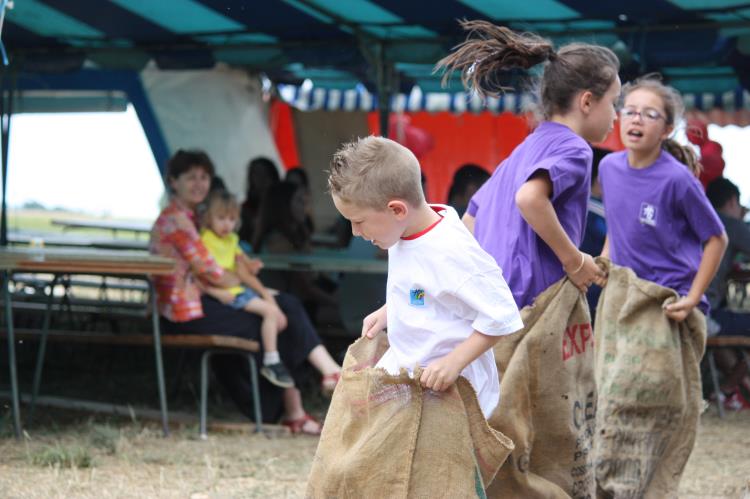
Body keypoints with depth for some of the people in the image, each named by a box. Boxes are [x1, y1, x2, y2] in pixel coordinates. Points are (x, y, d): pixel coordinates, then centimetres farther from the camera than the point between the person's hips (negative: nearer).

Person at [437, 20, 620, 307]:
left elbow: (470, 222, 22)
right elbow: (530, 197, -26)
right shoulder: (572, 148, -6)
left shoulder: (525, 150, 21)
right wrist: (574, 260, -16)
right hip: (526, 301, -9)